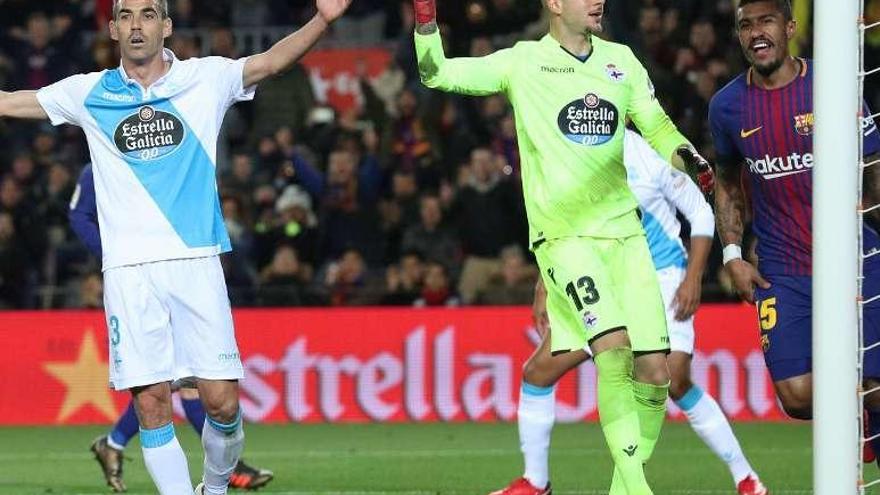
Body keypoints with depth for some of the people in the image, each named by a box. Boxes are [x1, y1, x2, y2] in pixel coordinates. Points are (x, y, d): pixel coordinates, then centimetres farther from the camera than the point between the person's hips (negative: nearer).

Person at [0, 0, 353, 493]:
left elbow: (270, 61, -4)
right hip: (128, 268, 1)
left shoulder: (205, 79, 7)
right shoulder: (90, 93, 11)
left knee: (222, 400, -4)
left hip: (195, 261, -1)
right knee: (151, 405, -4)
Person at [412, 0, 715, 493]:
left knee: (654, 370, -3)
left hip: (624, 230, 5)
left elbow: (658, 128, 17)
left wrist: (689, 158, -3)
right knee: (614, 348, -23)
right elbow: (436, 73, 0)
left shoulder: (621, 60, 11)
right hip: (563, 234, -5)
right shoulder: (524, 63, 0)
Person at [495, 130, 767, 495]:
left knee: (675, 381, -21)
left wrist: (693, 279, -13)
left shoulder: (645, 153, -13)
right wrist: (543, 291, 9)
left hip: (662, 278, -5)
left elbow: (701, 213, -5)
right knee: (538, 370, -5)